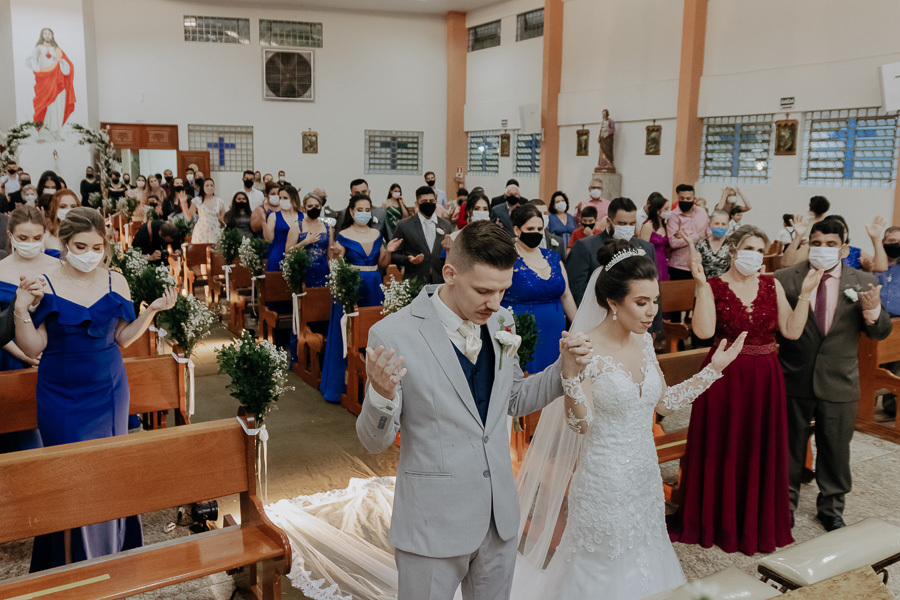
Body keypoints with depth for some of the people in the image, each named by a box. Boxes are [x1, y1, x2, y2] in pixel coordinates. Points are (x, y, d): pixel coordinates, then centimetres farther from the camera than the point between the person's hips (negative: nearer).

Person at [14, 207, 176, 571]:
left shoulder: (115, 282, -2)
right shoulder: (44, 284, -9)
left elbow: (123, 338, 5)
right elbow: (34, 347, -10)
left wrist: (153, 310, -7)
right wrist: (21, 310, -25)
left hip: (109, 392, 3)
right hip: (61, 397, -2)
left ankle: (113, 552, 33)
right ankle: (72, 564, 23)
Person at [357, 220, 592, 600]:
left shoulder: (500, 322, -1)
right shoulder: (393, 335, -18)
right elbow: (375, 442, -11)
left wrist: (565, 369, -4)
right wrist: (382, 395, -33)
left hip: (500, 518, 5)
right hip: (433, 526, -5)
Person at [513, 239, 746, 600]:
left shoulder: (644, 341, 1)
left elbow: (664, 403, 10)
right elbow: (581, 425, -22)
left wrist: (714, 369, 9)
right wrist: (570, 371, -36)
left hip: (645, 476, 6)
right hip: (605, 484, -6)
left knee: (644, 563, 20)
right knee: (604, 570, 11)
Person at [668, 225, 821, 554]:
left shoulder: (772, 286, 4)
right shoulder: (713, 286, -6)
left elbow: (792, 331, -3)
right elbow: (704, 331, -21)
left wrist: (805, 293, -9)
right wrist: (702, 286, -23)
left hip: (764, 380, 3)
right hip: (724, 378, -3)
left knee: (760, 450, 12)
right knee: (721, 450, 7)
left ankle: (759, 523, 31)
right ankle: (715, 522, 25)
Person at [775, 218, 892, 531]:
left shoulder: (864, 282, -1)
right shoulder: (785, 279, -7)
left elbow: (880, 332, 0)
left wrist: (873, 311, -21)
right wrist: (797, 300, -27)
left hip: (839, 384, 1)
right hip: (794, 380, -1)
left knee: (836, 449, 15)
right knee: (790, 446, 15)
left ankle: (831, 508, 36)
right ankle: (785, 503, 35)